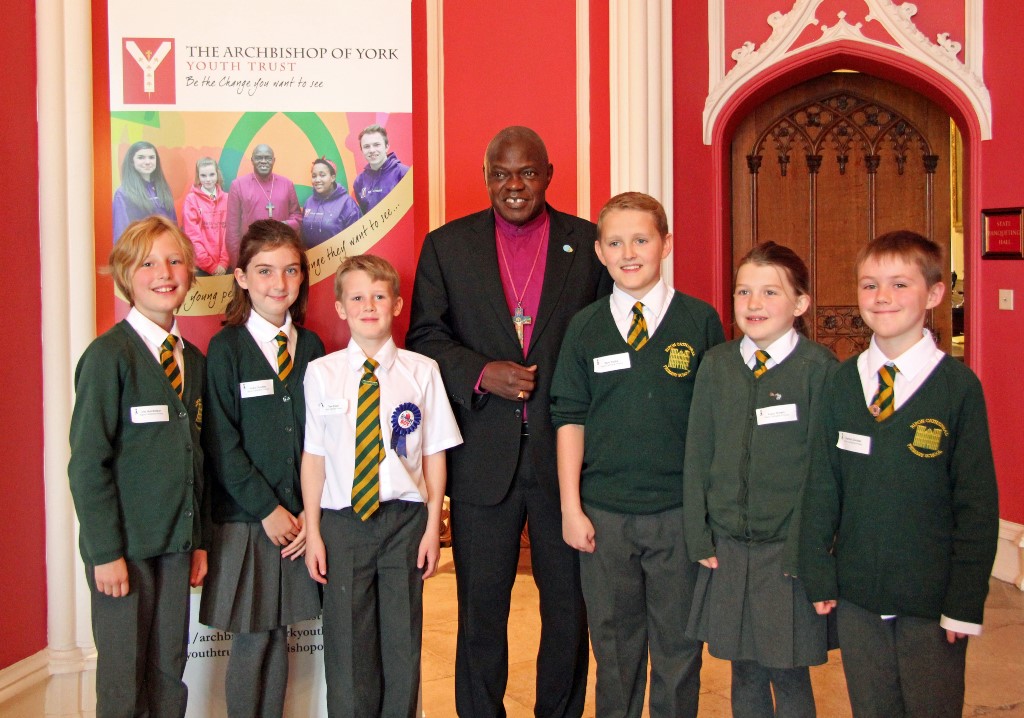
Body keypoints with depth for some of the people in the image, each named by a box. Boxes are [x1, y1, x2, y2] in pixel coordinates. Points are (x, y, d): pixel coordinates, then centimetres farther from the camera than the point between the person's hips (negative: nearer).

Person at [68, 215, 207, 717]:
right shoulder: (109, 355, -11)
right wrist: (106, 552, -15)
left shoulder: (193, 360, 9)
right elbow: (87, 462, -13)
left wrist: (198, 540, 12)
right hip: (124, 547, -6)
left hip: (176, 544, 6)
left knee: (170, 676, 12)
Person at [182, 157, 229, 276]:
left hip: (223, 266, 2)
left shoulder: (226, 199, 7)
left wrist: (224, 262, -7)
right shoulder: (191, 199, -1)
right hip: (200, 266, -2)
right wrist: (210, 265, -9)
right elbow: (193, 236, -5)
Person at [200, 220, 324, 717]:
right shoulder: (226, 348, -5)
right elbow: (221, 443, -8)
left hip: (300, 518, 3)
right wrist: (267, 509, -11)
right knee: (250, 642, 2)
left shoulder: (311, 347, 7)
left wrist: (310, 511, -2)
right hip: (244, 519, -3)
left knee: (278, 638, 10)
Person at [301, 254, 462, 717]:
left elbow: (435, 453, 2)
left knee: (403, 640, 8)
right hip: (342, 521, 0)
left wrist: (433, 527, -1)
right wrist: (313, 531, 1)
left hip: (404, 519, 0)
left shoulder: (421, 371, 0)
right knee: (346, 642, 7)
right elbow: (314, 455, 3)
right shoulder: (322, 373, 0)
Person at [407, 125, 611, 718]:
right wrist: (480, 374, -14)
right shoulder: (447, 246, 5)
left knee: (569, 606, 12)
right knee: (481, 610, 11)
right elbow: (425, 336, 4)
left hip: (566, 452, 0)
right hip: (484, 458, 0)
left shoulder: (590, 243, 3)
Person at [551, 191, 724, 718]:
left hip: (680, 511, -1)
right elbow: (569, 419, 4)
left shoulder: (700, 321, -1)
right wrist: (571, 507, 0)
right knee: (614, 641, 13)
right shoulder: (585, 328, 3)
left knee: (678, 644, 9)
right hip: (604, 514, 1)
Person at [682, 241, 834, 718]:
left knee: (789, 675, 6)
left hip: (788, 549, -3)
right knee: (744, 673, 13)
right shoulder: (716, 365, 4)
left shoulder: (818, 367, -7)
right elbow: (698, 455, 5)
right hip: (727, 548, 3)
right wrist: (699, 536, 0)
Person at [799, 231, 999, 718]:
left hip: (932, 603, -3)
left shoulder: (959, 386, -9)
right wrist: (818, 575, 1)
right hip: (856, 597, 3)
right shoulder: (841, 383, 1)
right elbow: (822, 486, 4)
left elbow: (978, 504, -7)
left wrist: (965, 602, -9)